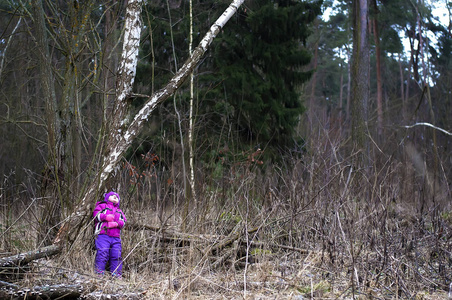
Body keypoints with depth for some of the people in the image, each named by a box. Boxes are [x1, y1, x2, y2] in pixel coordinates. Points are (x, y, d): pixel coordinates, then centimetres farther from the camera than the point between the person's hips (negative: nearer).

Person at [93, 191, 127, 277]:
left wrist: (116, 224, -6)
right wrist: (105, 217, -14)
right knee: (102, 253, -17)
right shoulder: (102, 206, 19)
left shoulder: (119, 211, 31)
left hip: (116, 237, 5)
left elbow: (123, 221, 16)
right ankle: (99, 273, -16)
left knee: (117, 255, -4)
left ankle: (116, 275, -1)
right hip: (103, 235, -5)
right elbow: (96, 214, 2)